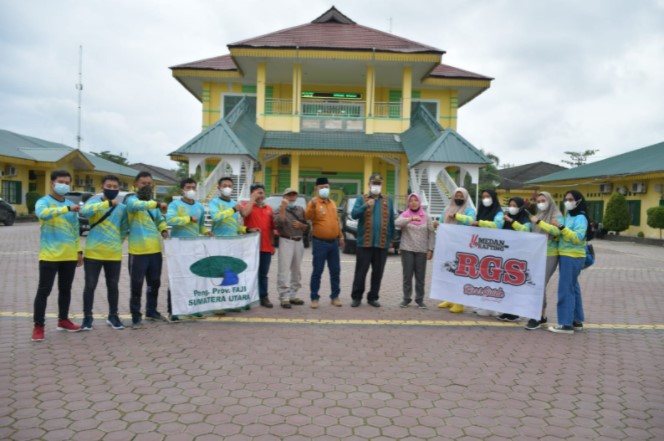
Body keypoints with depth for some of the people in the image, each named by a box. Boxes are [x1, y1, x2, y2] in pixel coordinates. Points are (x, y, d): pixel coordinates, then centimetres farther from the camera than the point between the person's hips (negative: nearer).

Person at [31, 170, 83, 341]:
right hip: (49, 256, -6)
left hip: (69, 256, 6)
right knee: (44, 290, -2)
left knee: (65, 289, 13)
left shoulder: (71, 205, 14)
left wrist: (79, 250, 14)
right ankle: (38, 326, 4)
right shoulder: (43, 202, -4)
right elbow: (43, 214, -29)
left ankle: (63, 320, 25)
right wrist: (67, 209, -38)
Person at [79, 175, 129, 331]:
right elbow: (85, 211, -30)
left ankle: (113, 316, 24)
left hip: (114, 254, 3)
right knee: (90, 285, 4)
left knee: (113, 286, 11)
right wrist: (108, 203, -38)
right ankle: (87, 317, 17)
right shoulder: (95, 200, -5)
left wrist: (117, 243, 10)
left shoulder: (122, 207, 6)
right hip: (93, 253, -3)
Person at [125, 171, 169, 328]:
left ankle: (151, 311, 31)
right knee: (136, 284, 0)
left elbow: (160, 219, 25)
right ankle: (136, 317, 9)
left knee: (155, 282, 16)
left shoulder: (153, 203, 17)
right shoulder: (131, 200, -6)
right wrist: (157, 204, -46)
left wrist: (163, 229, 2)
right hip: (138, 250, -7)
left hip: (155, 249, 7)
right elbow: (137, 205, -30)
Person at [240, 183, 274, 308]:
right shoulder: (246, 205, 2)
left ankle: (263, 297, 16)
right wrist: (253, 199, -15)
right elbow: (244, 213, -23)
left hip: (266, 247, 4)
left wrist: (272, 244, 16)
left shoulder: (269, 209, 15)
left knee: (263, 274, 10)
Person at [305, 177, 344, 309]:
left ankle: (335, 296, 20)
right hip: (320, 242, -6)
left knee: (335, 271, 10)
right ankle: (314, 298, 6)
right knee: (317, 271, -2)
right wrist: (312, 206, -43)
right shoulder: (314, 203, -8)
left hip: (334, 242, 6)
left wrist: (340, 236, 20)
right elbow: (307, 216, -26)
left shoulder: (333, 203, 13)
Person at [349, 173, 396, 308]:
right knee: (361, 271, 0)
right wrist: (365, 205, -25)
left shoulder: (388, 200, 12)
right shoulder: (361, 198, 5)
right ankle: (356, 297, 10)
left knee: (378, 272, 7)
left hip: (382, 243, 2)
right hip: (364, 242, -2)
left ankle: (373, 297, 18)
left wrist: (391, 238, 6)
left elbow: (391, 220, 11)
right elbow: (354, 214, -9)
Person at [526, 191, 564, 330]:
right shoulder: (538, 216, 17)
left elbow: (557, 231, -23)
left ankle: (536, 317, -9)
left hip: (550, 255, -7)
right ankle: (542, 315, 16)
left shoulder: (556, 216, -3)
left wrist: (539, 222, -26)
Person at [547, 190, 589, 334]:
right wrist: (557, 228, -2)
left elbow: (577, 238, -22)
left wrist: (561, 227, -27)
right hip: (566, 256, 8)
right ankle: (577, 321, 22)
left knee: (566, 289, -8)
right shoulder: (568, 215, 11)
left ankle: (566, 324, -4)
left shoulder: (580, 218, -12)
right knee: (573, 288, 13)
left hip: (572, 257, -8)